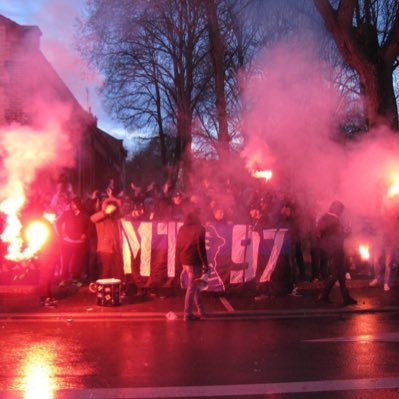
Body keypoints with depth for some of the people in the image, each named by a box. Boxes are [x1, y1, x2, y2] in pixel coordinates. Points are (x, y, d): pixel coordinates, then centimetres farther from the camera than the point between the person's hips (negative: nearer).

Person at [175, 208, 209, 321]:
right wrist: (205, 264, -10)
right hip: (194, 262, -7)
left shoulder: (182, 229, 10)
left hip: (184, 261, 7)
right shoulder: (199, 229, -10)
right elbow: (201, 248, -14)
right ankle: (188, 314, 0)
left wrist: (179, 263, 17)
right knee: (191, 288, -2)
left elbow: (178, 246, 11)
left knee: (195, 285, 19)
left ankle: (201, 310, 27)